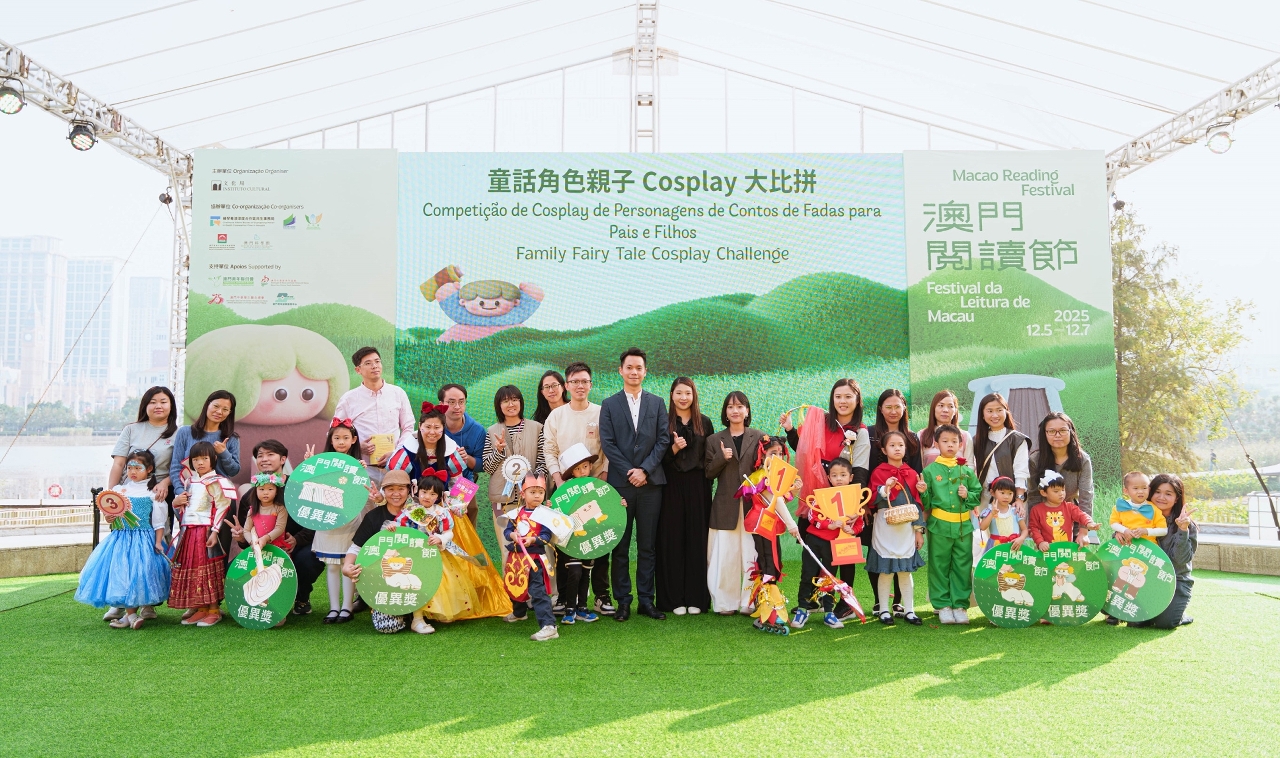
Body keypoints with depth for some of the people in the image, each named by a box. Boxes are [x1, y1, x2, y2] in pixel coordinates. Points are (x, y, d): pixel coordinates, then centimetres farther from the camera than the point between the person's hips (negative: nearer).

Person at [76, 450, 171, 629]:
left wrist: (158, 542, -8)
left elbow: (159, 521, -1)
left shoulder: (153, 493, 0)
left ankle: (131, 615, 4)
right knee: (121, 572, -4)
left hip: (144, 539, -3)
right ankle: (130, 614, 7)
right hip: (121, 539, 3)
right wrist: (110, 517, -12)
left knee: (139, 573, -9)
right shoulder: (119, 490, 8)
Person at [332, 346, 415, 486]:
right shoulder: (348, 399, 6)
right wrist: (358, 446, -8)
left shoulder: (398, 393, 8)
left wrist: (396, 453, -5)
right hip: (363, 469, -1)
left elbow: (408, 429, 10)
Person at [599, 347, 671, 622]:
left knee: (647, 545, 6)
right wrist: (629, 472, -9)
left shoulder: (657, 403, 11)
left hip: (650, 483, 1)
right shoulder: (609, 404, 7)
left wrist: (645, 470, -9)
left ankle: (646, 600, 13)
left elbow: (663, 439, 3)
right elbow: (607, 443, -1)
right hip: (620, 483, -1)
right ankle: (623, 601, 10)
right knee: (620, 546, 3)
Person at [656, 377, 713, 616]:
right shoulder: (663, 422, 3)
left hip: (697, 489, 2)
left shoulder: (704, 423, 9)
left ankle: (696, 597, 10)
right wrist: (674, 448, -18)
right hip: (671, 488, -1)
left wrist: (707, 484, 0)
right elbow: (658, 456, 0)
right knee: (672, 540, 0)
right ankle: (674, 598, 6)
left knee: (696, 540, 3)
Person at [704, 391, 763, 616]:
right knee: (724, 557, 0)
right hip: (725, 507, 1)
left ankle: (751, 602, 10)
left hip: (752, 504, -1)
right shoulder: (715, 440, 10)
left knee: (752, 556, 0)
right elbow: (708, 473, 7)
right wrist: (721, 458, -10)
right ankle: (725, 603, 10)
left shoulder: (759, 437, 7)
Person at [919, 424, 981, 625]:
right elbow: (926, 503, 4)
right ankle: (942, 605, 13)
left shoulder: (967, 471, 8)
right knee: (939, 566, 4)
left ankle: (960, 605, 14)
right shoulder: (930, 470, 2)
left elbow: (978, 495, 12)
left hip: (964, 525, 2)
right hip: (939, 525, -2)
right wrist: (923, 492, -16)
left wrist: (967, 495, -8)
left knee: (963, 567, 5)